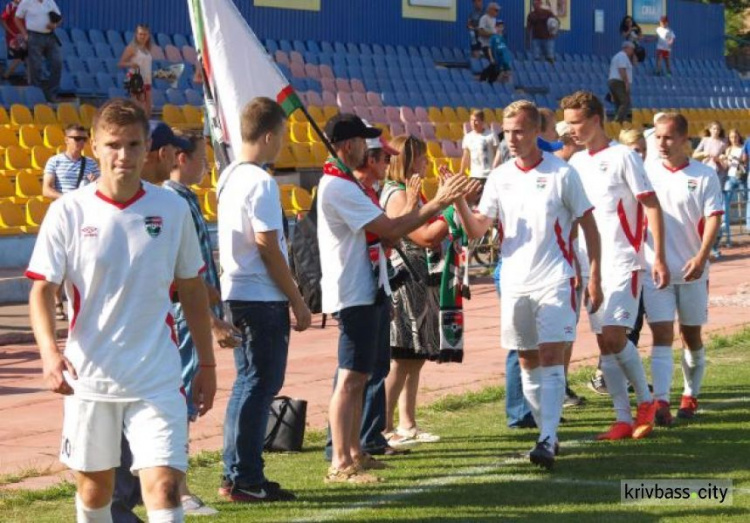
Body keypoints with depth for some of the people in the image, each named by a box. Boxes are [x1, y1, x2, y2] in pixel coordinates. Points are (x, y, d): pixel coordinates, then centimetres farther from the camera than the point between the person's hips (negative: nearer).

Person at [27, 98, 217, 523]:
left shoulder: (172, 209, -1)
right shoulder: (69, 211, -4)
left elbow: (192, 290, 10)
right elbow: (43, 290, -4)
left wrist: (207, 364, 12)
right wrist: (49, 351, -22)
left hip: (158, 378, 0)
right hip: (89, 376, 1)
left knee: (164, 486, -13)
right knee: (94, 483, 16)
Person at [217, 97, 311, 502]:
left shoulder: (228, 178, 12)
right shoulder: (261, 182, -15)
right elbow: (268, 247, -17)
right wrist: (297, 301, -10)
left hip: (237, 294, 9)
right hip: (263, 298, -9)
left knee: (248, 383, 15)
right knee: (259, 385, -4)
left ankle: (236, 474, 20)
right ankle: (245, 480, 0)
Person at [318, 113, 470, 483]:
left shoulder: (342, 183, 17)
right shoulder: (339, 187, -17)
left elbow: (381, 231, 18)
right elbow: (390, 230, -20)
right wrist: (437, 203, -15)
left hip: (367, 292, 11)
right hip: (353, 295, -11)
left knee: (359, 375, 17)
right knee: (351, 377, -12)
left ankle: (353, 451, 25)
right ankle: (340, 464, -14)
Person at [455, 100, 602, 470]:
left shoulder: (561, 173, -4)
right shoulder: (499, 178, 6)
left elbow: (588, 225, 2)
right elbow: (477, 230, 0)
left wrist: (594, 277, -2)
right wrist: (460, 203, -20)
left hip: (554, 280, -4)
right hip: (514, 283, 4)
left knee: (550, 359, -12)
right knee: (527, 363, 9)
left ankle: (548, 441, -17)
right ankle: (547, 432, 21)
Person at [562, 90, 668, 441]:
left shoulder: (623, 157, -8)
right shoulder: (576, 162, 11)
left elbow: (652, 206, -10)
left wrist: (659, 258, -16)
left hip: (623, 262, -7)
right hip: (591, 265, 7)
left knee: (614, 336, -15)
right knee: (604, 343, 4)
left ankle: (645, 401, 5)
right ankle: (623, 419, 9)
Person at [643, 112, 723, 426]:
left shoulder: (703, 175, -2)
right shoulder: (646, 173, 3)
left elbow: (713, 217, -7)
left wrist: (701, 257, -20)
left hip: (691, 271, 0)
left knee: (692, 335, 12)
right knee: (662, 335, -9)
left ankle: (691, 395, 29)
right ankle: (660, 402, -17)